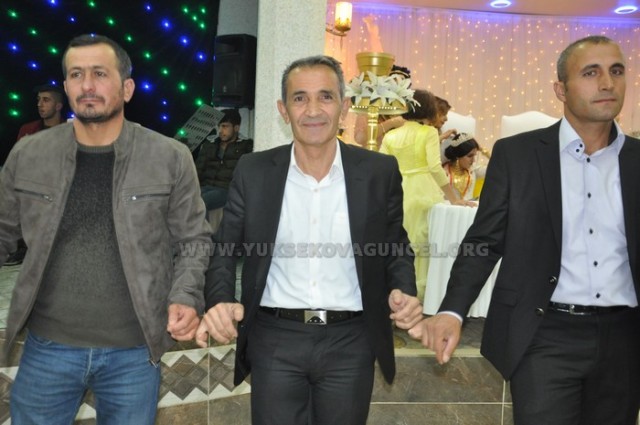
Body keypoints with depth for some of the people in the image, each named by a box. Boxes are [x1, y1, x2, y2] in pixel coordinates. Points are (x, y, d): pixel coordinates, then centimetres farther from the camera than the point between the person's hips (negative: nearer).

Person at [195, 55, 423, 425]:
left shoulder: (380, 172, -4)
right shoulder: (253, 171, -3)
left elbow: (397, 250, 6)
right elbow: (226, 250, 2)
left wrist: (403, 294, -13)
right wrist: (220, 302, -17)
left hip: (350, 343, 1)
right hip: (274, 341, 0)